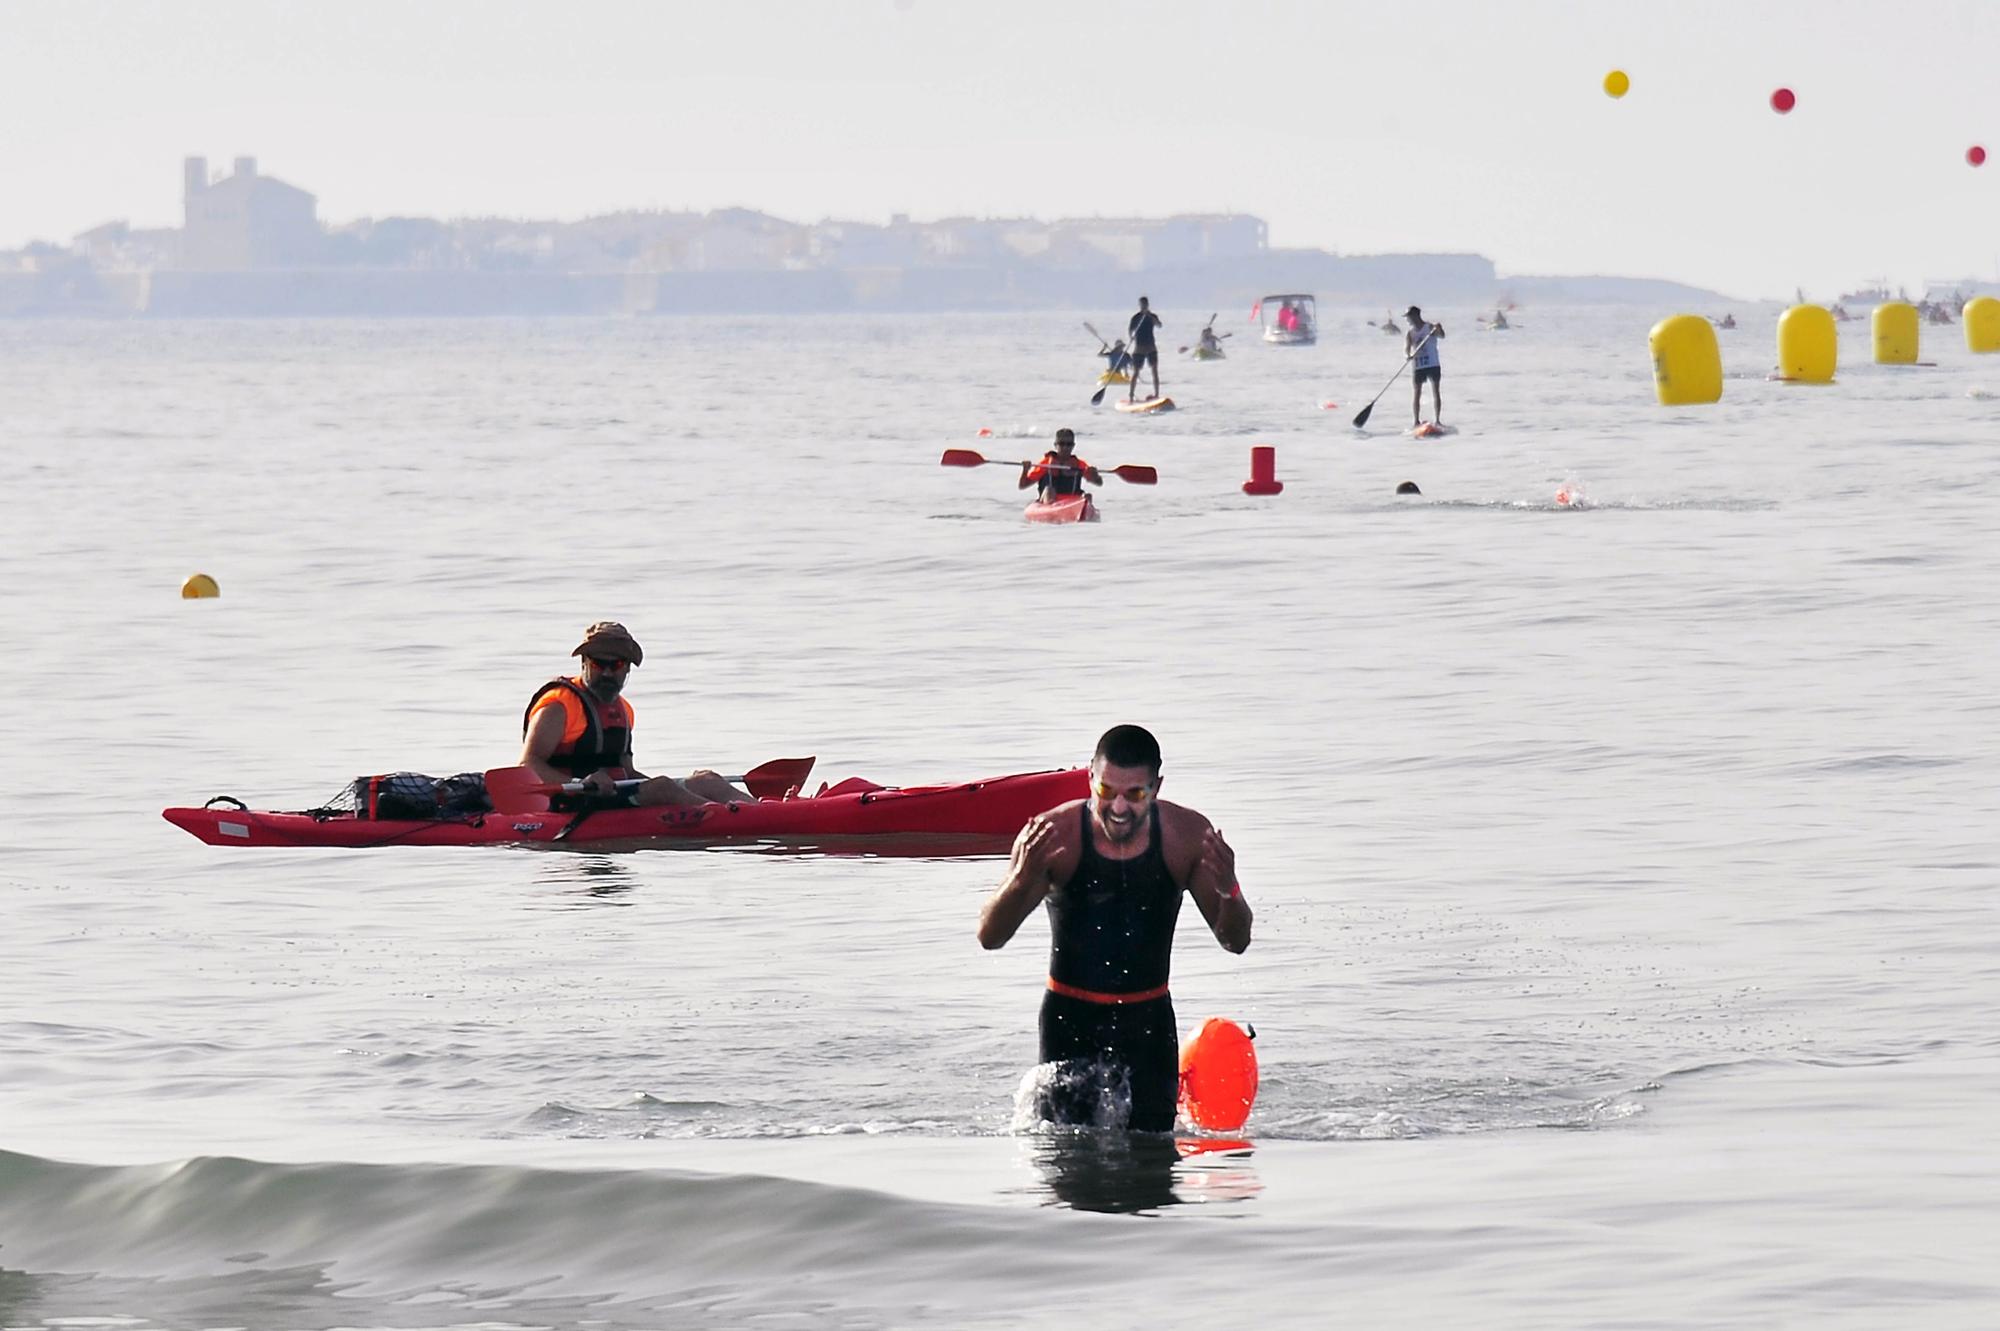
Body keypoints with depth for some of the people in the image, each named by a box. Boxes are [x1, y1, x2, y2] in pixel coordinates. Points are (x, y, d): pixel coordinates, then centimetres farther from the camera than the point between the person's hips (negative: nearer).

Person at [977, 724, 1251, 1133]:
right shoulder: (1053, 836, -15)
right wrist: (1022, 880, -36)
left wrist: (1227, 891, -27)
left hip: (1149, 1021, 2)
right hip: (1070, 1018, -1)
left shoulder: (1187, 836, -10)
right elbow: (990, 937, -15)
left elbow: (1236, 942, -4)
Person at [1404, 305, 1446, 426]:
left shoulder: (1430, 328, -3)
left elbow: (1441, 336, -20)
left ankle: (1437, 420, 0)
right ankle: (1416, 420, 8)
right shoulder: (1410, 333, 6)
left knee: (1436, 392, -3)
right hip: (1418, 366, 3)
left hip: (1433, 365, -3)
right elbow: (1406, 348, -5)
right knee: (1417, 393, 3)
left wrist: (1438, 329, -42)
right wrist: (1408, 355, -27)